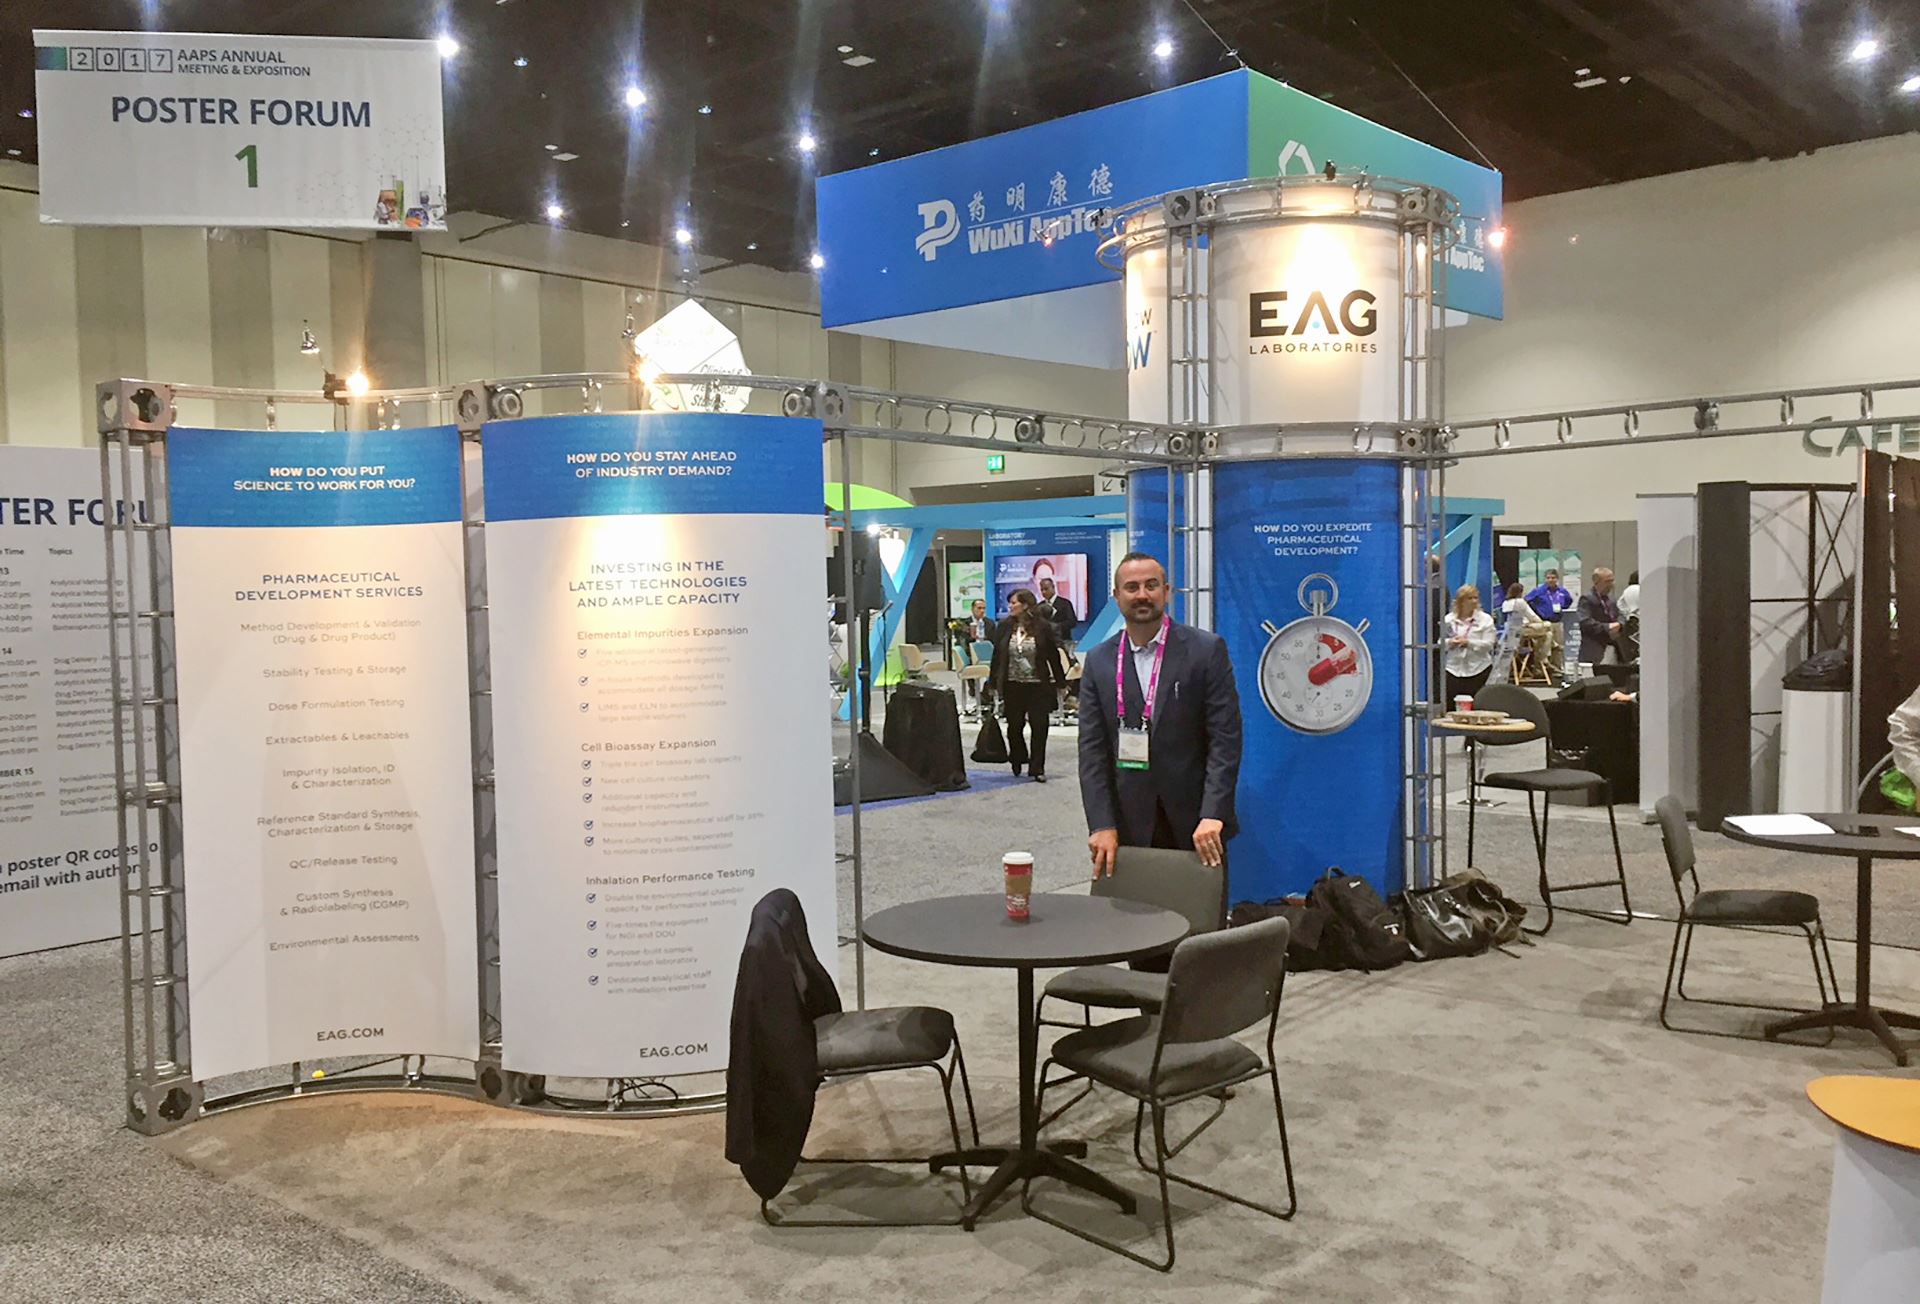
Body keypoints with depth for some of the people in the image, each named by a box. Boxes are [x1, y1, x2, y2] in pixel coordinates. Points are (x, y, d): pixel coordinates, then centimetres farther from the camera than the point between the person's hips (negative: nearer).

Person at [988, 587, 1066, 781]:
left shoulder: (1042, 627, -5)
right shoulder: (1005, 627, 2)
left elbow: (1053, 656, 0)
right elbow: (997, 655, 6)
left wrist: (1060, 682, 2)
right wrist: (993, 682, 5)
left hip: (1037, 685, -2)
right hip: (1012, 685, 2)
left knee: (1039, 727, -2)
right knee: (1014, 726, 10)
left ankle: (1037, 768, 7)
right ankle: (1018, 758, 35)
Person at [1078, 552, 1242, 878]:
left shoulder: (1206, 650, -2)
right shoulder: (1099, 662, 6)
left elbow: (1225, 738, -6)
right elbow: (1092, 749, 2)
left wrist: (1213, 815, -16)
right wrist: (1102, 826, -7)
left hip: (1196, 825, -1)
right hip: (1129, 825, 2)